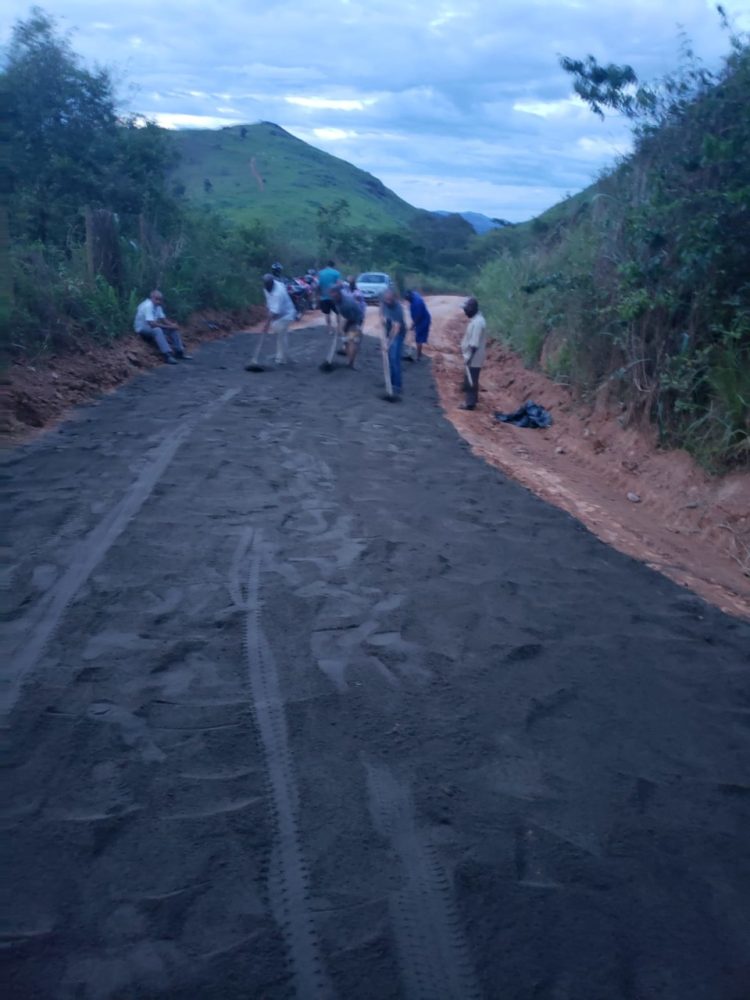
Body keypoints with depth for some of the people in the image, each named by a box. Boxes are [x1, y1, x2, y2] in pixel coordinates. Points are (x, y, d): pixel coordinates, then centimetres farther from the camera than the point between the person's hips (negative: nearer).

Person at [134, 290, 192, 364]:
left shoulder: (158, 306, 3)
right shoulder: (148, 306, -25)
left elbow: (163, 319, 9)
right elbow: (152, 324, -31)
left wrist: (172, 325, -13)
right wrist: (168, 327, -26)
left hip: (152, 327, 9)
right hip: (142, 328, -9)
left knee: (174, 329, -2)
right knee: (157, 330, -39)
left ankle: (180, 352, -2)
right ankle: (167, 355, -46)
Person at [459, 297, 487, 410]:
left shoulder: (477, 323, -25)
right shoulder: (476, 319, 8)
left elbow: (474, 344, -26)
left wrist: (469, 357, -23)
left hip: (473, 358, -10)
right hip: (473, 357, 10)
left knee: (470, 381, 0)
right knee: (472, 380, 20)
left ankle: (470, 403, 8)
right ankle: (473, 399, 33)